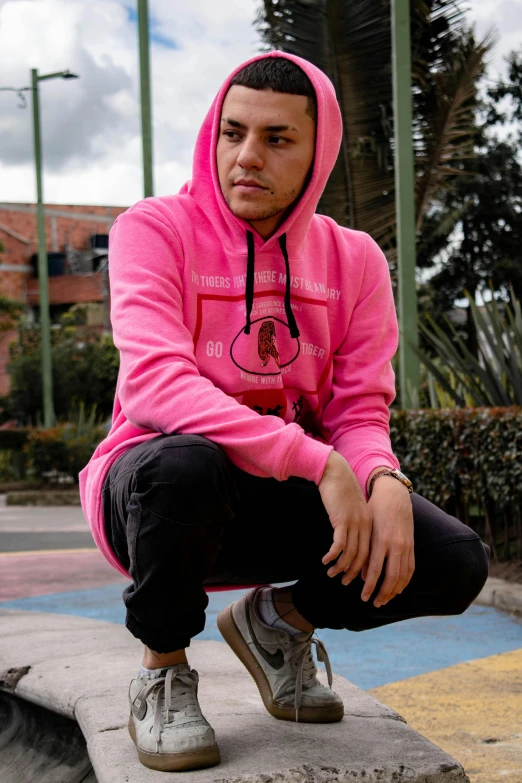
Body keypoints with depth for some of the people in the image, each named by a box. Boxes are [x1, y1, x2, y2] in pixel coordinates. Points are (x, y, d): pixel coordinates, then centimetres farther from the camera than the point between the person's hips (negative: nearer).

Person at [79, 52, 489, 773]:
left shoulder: (353, 259, 2)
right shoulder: (157, 229, -12)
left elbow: (359, 410, -1)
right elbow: (154, 383, -27)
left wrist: (384, 483, -27)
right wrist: (320, 462, -35)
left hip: (288, 498, 4)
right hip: (149, 492, -4)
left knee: (455, 563, -16)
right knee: (185, 463, -40)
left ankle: (276, 620, 13)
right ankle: (163, 674, -10)